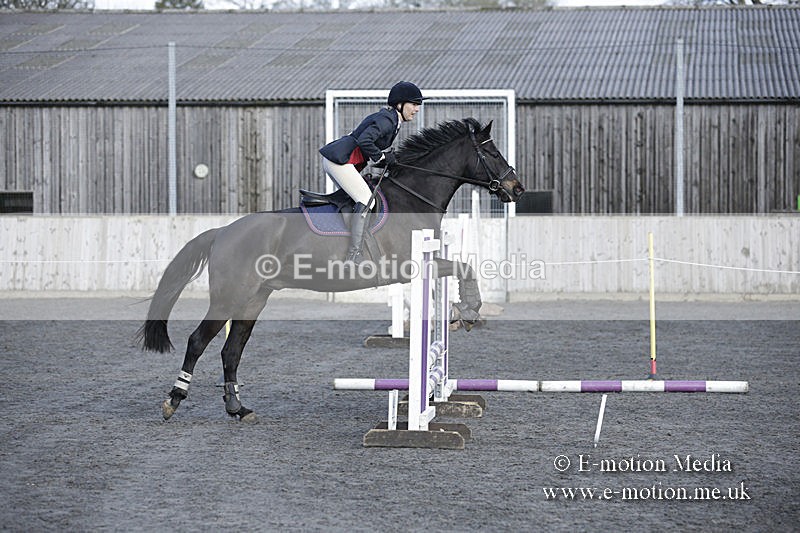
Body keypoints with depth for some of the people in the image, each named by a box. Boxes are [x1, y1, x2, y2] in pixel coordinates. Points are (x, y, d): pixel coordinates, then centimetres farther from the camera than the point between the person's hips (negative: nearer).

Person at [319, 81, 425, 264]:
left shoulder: (390, 119, 17)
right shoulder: (386, 120, -15)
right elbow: (364, 141, -28)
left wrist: (388, 157, 8)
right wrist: (382, 158, -14)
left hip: (334, 160, 11)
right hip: (339, 160, -11)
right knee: (366, 200, -18)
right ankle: (353, 257, -25)